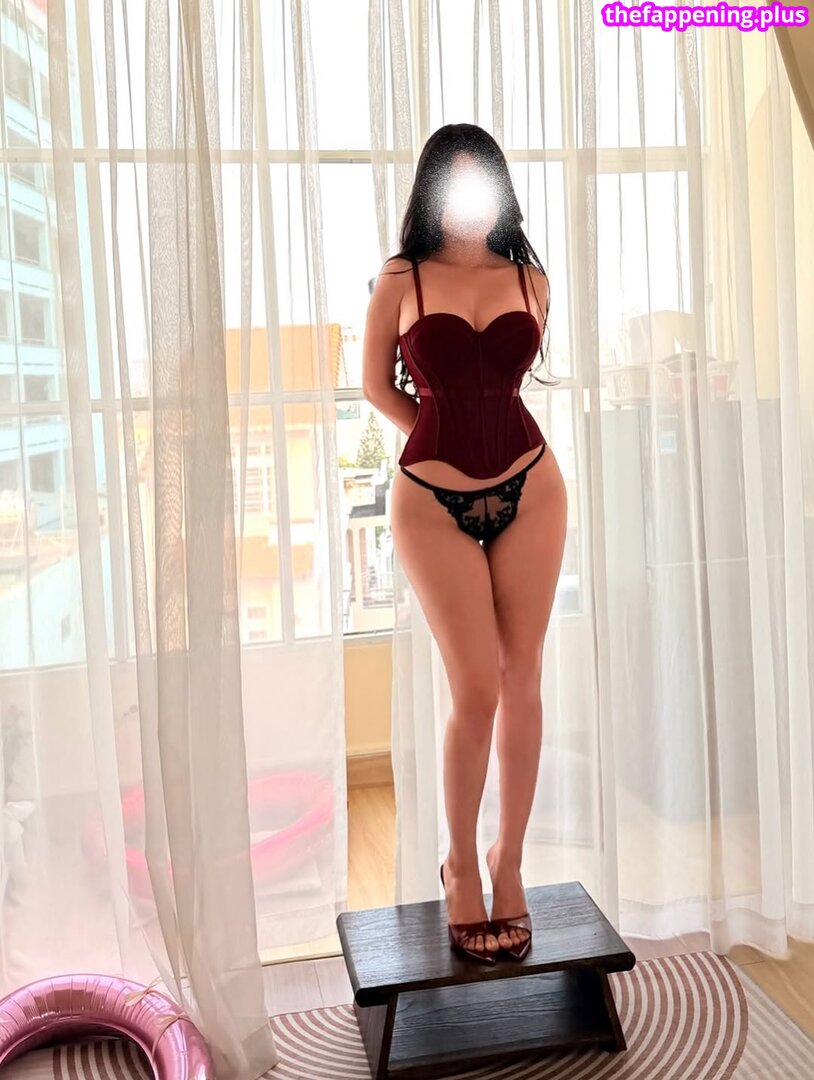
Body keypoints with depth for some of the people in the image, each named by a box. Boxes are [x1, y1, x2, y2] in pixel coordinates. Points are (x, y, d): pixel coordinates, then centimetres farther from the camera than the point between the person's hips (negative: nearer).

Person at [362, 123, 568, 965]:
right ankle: (460, 866, 18)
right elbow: (376, 385, 9)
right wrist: (444, 439, 9)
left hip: (528, 489, 3)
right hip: (434, 501, -3)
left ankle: (509, 862, 20)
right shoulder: (400, 280, 1)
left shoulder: (530, 278, 9)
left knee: (522, 682, 4)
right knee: (477, 692, -4)